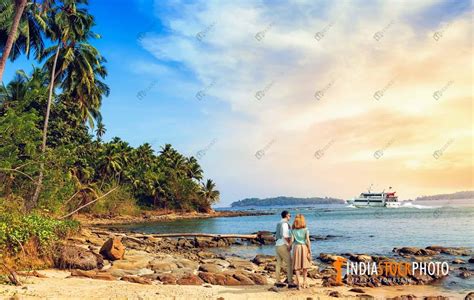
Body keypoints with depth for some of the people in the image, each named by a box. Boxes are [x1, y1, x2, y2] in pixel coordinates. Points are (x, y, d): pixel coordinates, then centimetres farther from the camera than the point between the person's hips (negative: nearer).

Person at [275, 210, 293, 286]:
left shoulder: (279, 224, 16)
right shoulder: (285, 223, -12)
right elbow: (285, 235, -23)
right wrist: (289, 243, -11)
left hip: (277, 245, 9)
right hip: (283, 246, -9)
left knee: (279, 264, 10)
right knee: (289, 264, -6)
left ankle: (278, 281, 13)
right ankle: (290, 282, -9)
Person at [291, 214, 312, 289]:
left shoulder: (293, 230, 0)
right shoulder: (305, 230, -3)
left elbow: (292, 241, -5)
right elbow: (308, 241, -7)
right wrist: (310, 251, -3)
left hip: (296, 247, 1)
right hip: (304, 247, -1)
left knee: (297, 267, 5)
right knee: (305, 266, 14)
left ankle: (298, 284, 4)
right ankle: (304, 283, 16)